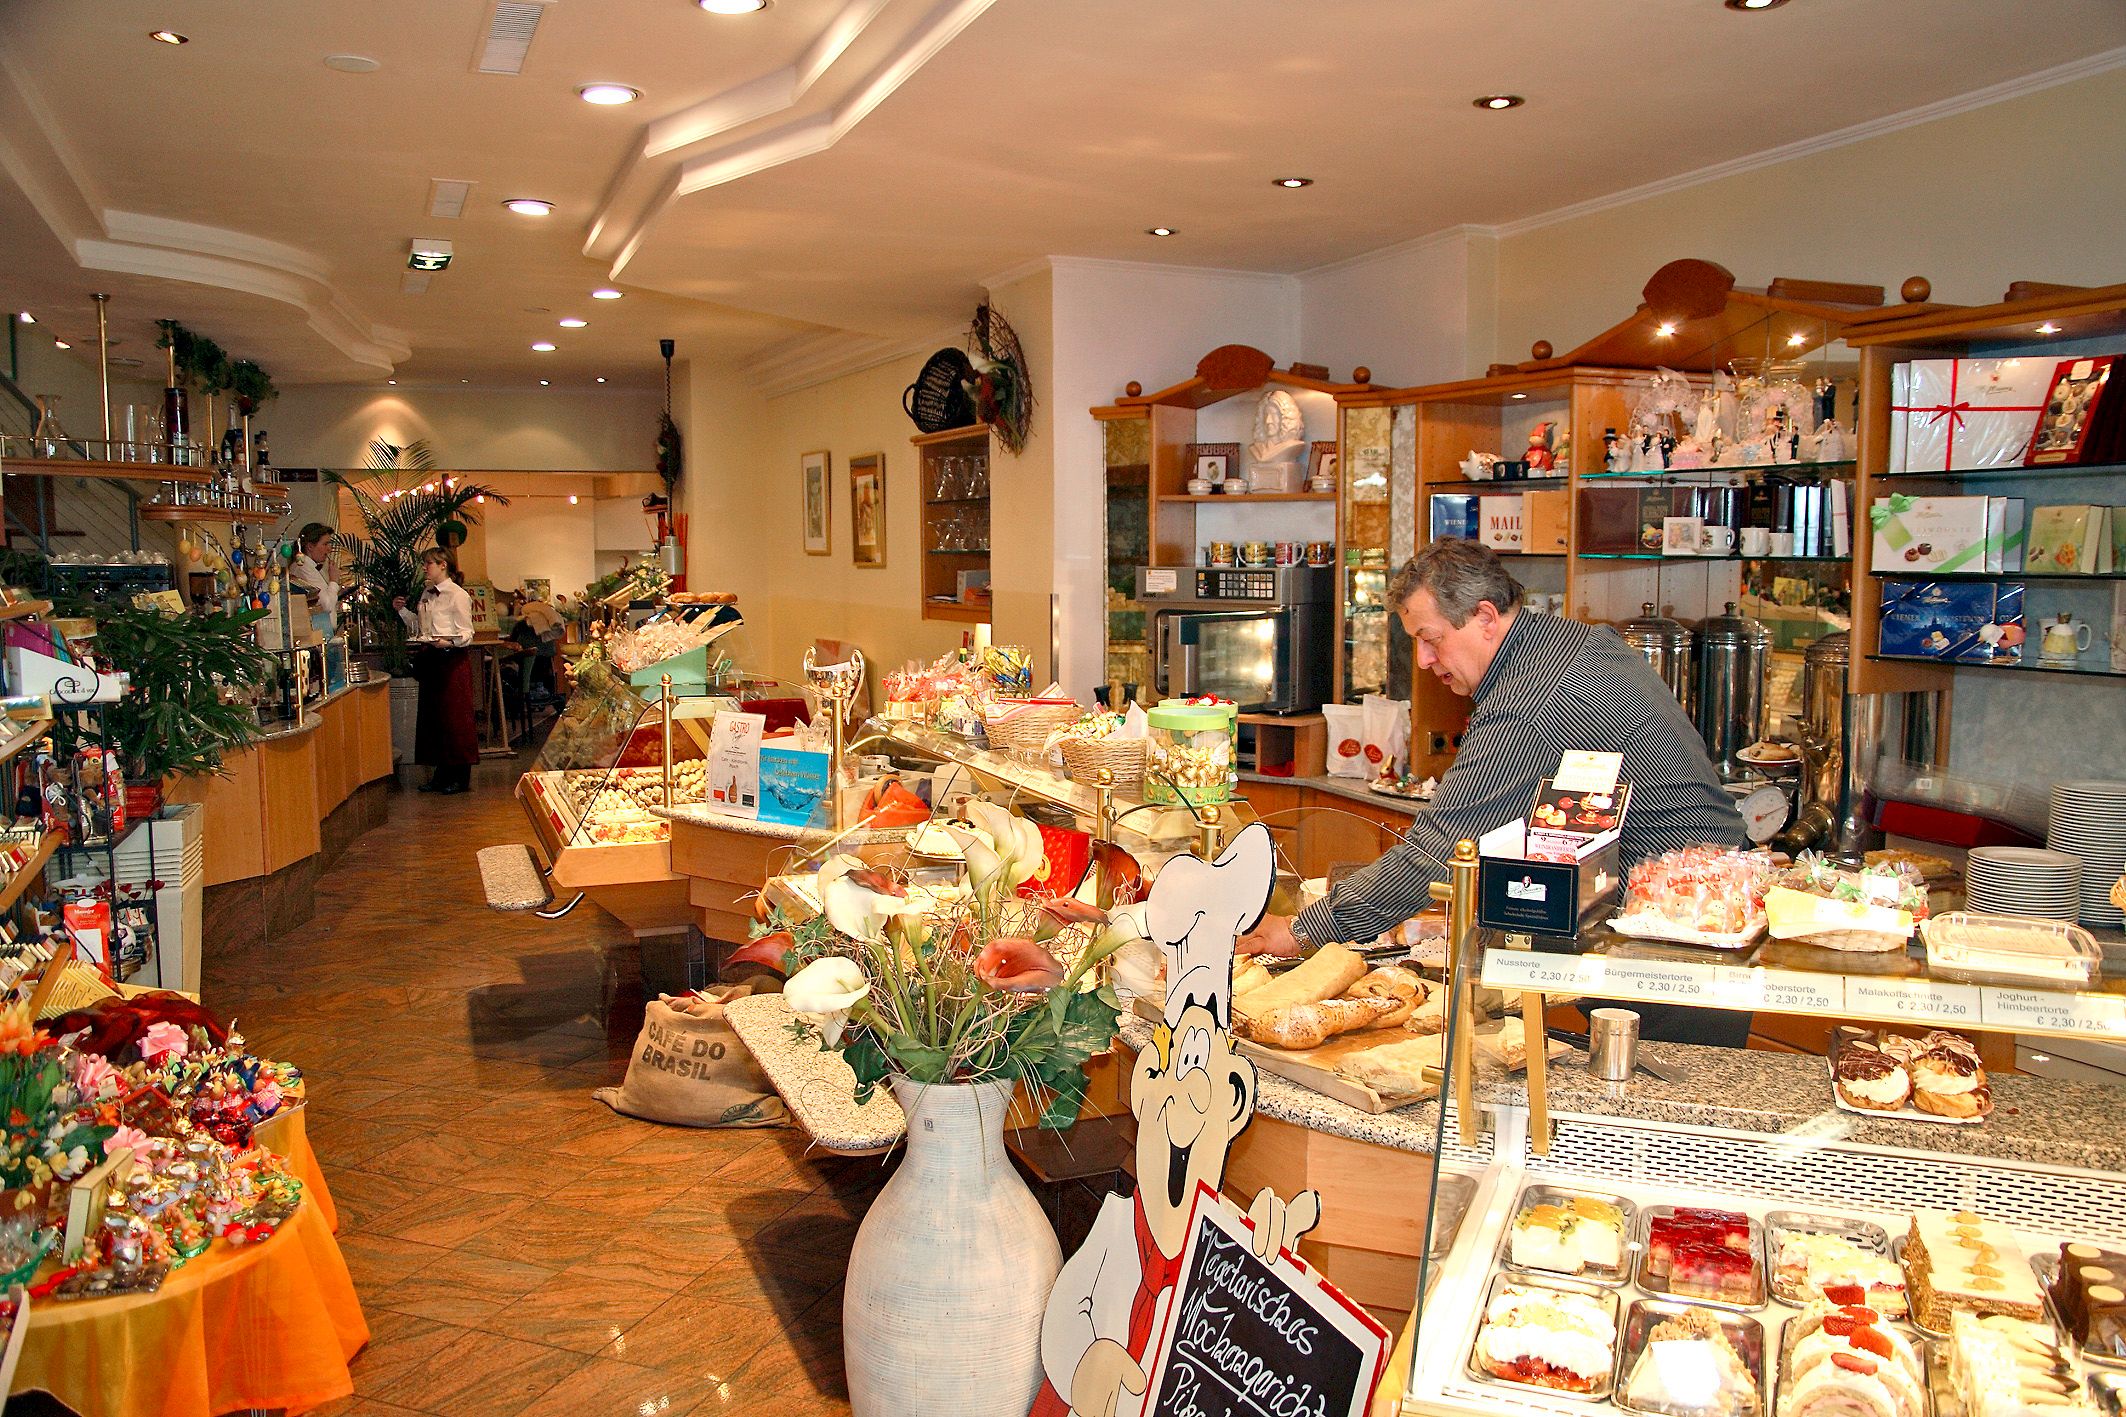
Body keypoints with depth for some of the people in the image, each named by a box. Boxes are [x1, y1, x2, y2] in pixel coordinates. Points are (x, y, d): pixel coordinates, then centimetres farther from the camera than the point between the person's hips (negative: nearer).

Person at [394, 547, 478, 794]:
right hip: (430, 660, 8)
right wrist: (402, 610, 12)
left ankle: (460, 776, 2)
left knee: (455, 716, -5)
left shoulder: (457, 595, -9)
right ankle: (441, 774, 18)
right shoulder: (426, 595, 16)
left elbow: (466, 633, -12)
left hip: (452, 659, -8)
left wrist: (448, 642, -29)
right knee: (433, 716, 10)